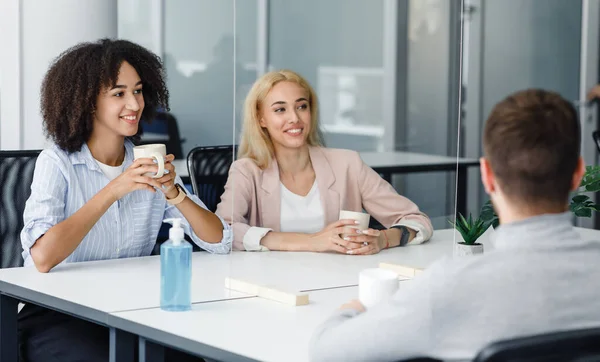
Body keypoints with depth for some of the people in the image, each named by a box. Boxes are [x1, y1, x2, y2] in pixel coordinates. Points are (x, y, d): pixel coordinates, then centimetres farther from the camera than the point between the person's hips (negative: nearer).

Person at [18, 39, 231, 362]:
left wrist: (174, 193, -16)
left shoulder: (148, 163, 7)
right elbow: (42, 257, -27)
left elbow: (219, 241, 1)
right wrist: (113, 191, -25)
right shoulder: (57, 162, -9)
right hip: (58, 315, -4)